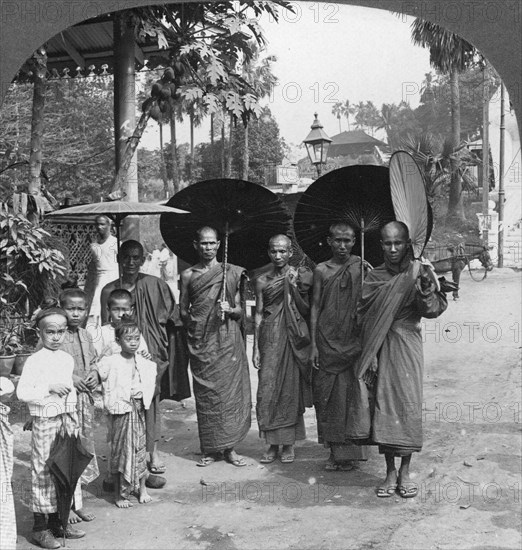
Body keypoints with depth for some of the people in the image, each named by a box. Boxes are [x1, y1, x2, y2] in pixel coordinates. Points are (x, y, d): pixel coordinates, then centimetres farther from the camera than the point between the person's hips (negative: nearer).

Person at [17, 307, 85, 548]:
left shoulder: (67, 359, 8)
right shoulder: (34, 361, -12)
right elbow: (22, 392, -18)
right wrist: (49, 388, -23)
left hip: (66, 420, 7)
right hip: (45, 422, -6)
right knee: (43, 471, 1)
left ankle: (58, 520, 26)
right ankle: (40, 527, 13)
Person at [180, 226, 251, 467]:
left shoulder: (231, 272, 6)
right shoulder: (188, 275, 8)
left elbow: (240, 311, 7)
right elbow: (183, 311, 12)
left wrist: (229, 310, -12)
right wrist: (192, 323, -4)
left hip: (227, 340, 0)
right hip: (200, 342, 1)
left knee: (230, 390, -1)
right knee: (205, 394, 2)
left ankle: (229, 447, 10)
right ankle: (210, 449, 13)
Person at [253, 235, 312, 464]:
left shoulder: (299, 276, 4)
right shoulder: (262, 281, 7)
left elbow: (306, 310, 5)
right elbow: (258, 315, 6)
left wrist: (294, 289, -8)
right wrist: (256, 348, 3)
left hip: (293, 339, -1)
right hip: (269, 339, 1)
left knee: (290, 390, 1)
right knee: (267, 390, -2)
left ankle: (289, 443, 13)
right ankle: (273, 444, 9)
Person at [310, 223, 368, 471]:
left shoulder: (362, 268, 1)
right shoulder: (321, 270, 5)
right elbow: (315, 308, 6)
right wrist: (313, 345, 1)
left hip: (353, 342, -2)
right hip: (327, 342, 2)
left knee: (351, 395, 0)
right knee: (326, 396, 4)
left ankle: (350, 452, 12)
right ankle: (335, 451, 16)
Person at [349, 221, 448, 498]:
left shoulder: (420, 272, -1)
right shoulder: (374, 277, 4)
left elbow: (433, 309, -9)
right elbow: (363, 316, 2)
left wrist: (426, 289, -29)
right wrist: (369, 355, -5)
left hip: (407, 346, -2)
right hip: (380, 348, 2)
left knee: (408, 405, -2)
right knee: (382, 407, 3)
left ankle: (405, 472, 12)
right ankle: (390, 472, 15)